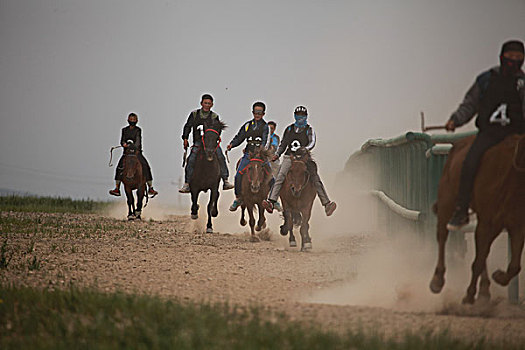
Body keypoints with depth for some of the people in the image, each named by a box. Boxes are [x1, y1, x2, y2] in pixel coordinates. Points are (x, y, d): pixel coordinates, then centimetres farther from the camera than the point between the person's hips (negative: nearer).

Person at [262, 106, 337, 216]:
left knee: (316, 179, -16)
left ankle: (327, 204, -21)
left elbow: (312, 143, -7)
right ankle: (271, 203, -35)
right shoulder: (289, 129, 19)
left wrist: (305, 149, -27)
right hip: (289, 157, 1)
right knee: (280, 177, -22)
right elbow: (283, 144, 26)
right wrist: (277, 154, 9)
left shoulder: (309, 130, 10)